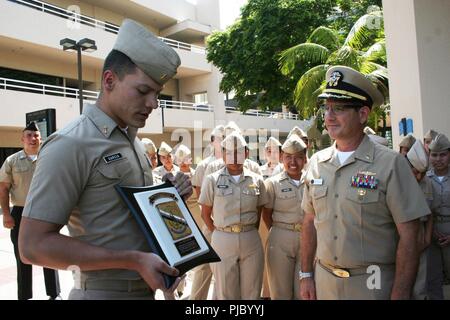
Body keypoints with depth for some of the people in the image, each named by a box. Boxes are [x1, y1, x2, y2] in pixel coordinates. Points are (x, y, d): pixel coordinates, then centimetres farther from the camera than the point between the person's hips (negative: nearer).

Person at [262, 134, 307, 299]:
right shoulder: (273, 183, -2)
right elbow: (266, 214, 4)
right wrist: (278, 232, 1)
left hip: (307, 240, 2)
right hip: (280, 241, -1)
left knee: (303, 291, 10)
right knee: (281, 291, 10)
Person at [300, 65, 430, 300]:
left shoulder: (391, 163, -12)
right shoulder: (316, 163, 0)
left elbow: (408, 237, -11)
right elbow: (310, 222, 6)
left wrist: (399, 295, -14)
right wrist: (306, 275, 4)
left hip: (372, 283, -3)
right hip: (323, 281, 4)